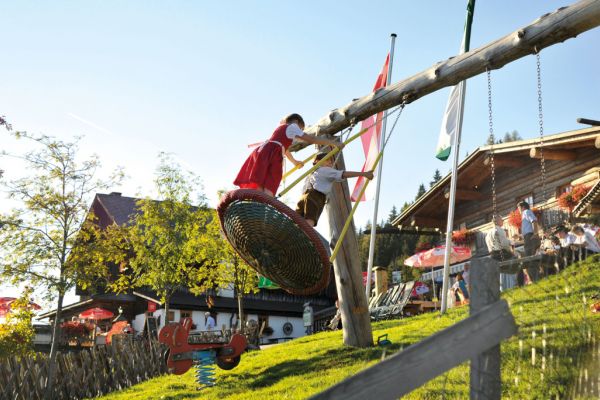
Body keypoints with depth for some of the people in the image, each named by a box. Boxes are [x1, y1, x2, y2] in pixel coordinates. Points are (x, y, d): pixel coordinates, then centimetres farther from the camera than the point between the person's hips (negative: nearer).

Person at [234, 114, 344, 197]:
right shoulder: (292, 126, 15)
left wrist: (294, 161, 70)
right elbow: (311, 139, 7)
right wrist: (334, 143, 10)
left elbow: (284, 148, 54)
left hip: (261, 152, 8)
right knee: (268, 192, -21)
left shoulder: (280, 128, 38)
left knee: (258, 190, -5)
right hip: (271, 155, -8)